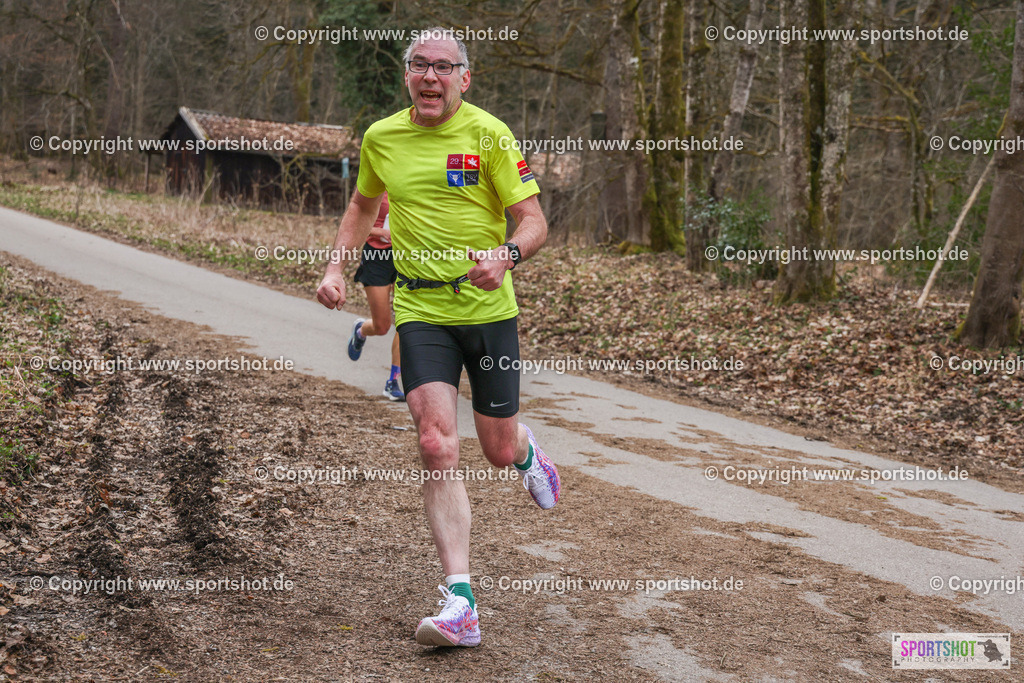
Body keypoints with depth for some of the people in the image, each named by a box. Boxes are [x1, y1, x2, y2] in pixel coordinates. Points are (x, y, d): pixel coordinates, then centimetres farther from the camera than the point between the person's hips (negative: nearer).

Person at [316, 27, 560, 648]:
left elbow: (534, 221, -7)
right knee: (438, 446, -15)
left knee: (498, 450, 8)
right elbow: (362, 207, 23)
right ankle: (461, 605, -14)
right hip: (420, 310, 2)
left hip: (488, 307, -1)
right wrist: (337, 267, 10)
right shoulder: (381, 138, 5)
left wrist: (506, 255, -28)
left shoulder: (488, 134, -7)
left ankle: (527, 452, 49)